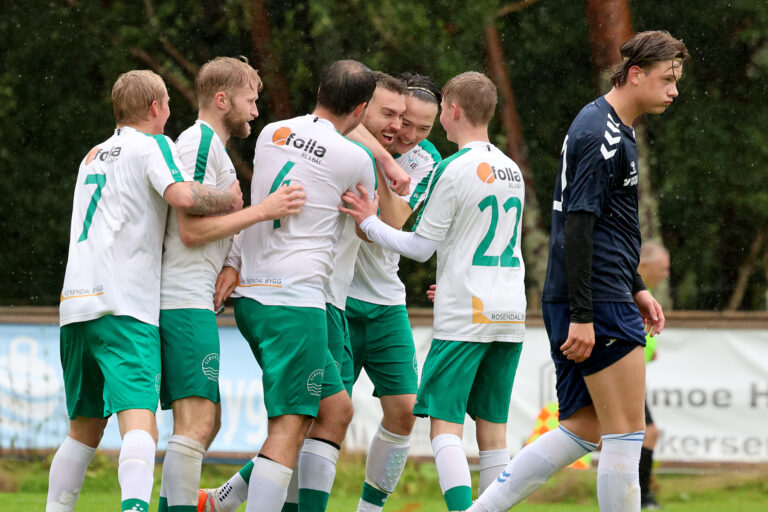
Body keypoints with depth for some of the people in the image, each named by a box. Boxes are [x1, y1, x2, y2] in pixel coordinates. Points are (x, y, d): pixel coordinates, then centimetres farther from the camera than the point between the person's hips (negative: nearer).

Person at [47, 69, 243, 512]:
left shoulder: (94, 156, 26)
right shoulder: (152, 145, 3)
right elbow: (182, 195, -17)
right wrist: (229, 201, 1)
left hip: (75, 305, 7)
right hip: (124, 308, -7)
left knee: (85, 427, 17)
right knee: (139, 421, -20)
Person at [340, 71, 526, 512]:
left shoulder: (454, 170, -9)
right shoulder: (512, 171, 12)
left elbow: (420, 247, -4)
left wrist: (369, 222, 6)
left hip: (464, 316, -7)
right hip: (511, 314, 7)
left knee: (445, 425, -7)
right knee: (493, 427, 9)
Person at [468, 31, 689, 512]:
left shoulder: (614, 130, 19)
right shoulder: (601, 133, -14)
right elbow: (578, 224, -20)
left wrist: (636, 288, 26)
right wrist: (582, 316, -22)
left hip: (587, 304, 10)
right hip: (598, 302, -10)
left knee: (583, 431, 10)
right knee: (626, 436, -6)